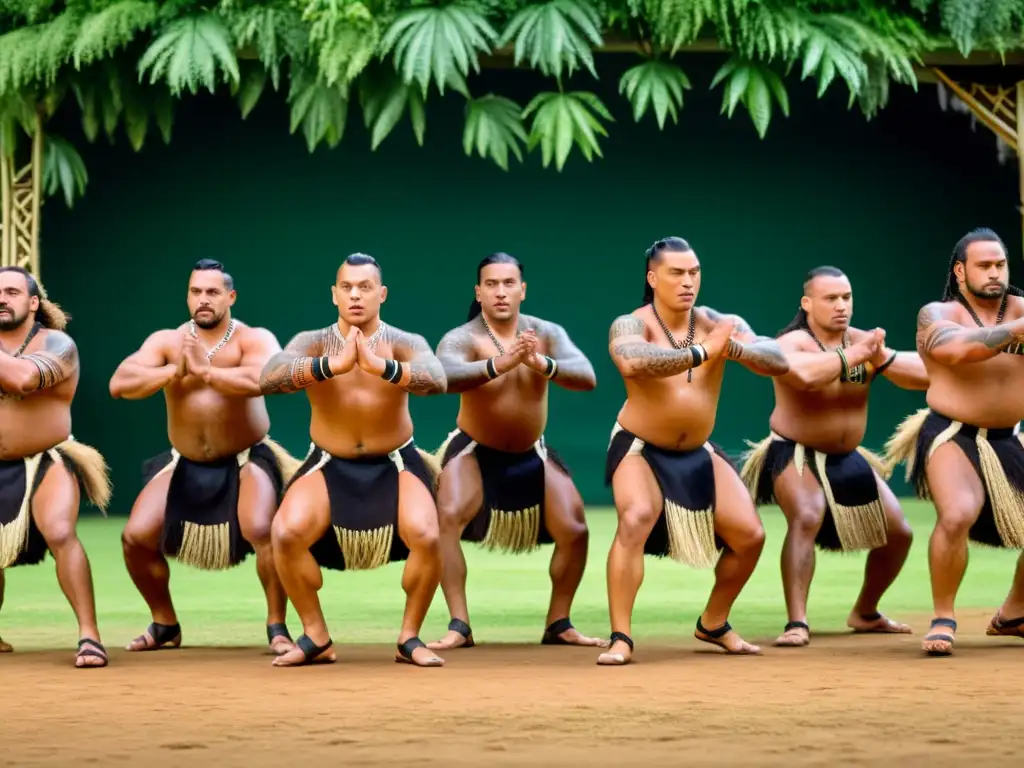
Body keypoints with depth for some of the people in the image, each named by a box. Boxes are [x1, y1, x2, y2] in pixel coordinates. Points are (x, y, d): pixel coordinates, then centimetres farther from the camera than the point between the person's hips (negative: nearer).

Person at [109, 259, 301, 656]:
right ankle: (164, 624, 15)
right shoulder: (166, 341, -3)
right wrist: (174, 371, -27)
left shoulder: (254, 339, -12)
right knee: (136, 536, -8)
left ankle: (277, 626, -11)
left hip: (247, 460, -4)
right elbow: (119, 384, -16)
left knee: (261, 530, -29)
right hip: (185, 465, 4)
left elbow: (262, 379, -34)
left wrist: (204, 370, -31)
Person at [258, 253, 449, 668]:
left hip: (394, 464, -1)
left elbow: (438, 380, -33)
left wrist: (380, 366, -52)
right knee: (286, 534, -24)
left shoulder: (406, 343, -11)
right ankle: (316, 638, -2)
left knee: (426, 537, -26)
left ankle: (410, 637, -2)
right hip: (329, 465, 1)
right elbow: (267, 379, -30)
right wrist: (334, 365, -47)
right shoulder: (312, 343, -10)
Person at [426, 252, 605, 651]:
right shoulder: (462, 338, -21)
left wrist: (541, 363, -47)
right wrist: (501, 364, -60)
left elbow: (587, 378, -26)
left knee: (575, 530, -7)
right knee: (447, 518, -27)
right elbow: (445, 376, -43)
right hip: (474, 451, -3)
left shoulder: (547, 333, -11)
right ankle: (458, 626, -20)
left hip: (531, 455, 3)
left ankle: (558, 624, 12)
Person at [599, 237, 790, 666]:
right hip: (640, 449, -5)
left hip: (698, 454, 5)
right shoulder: (632, 325, -18)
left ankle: (714, 624, 26)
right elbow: (633, 362, -42)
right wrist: (701, 352, -47)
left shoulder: (718, 324, -7)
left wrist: (732, 348, -37)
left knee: (749, 535, 1)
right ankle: (620, 638, -25)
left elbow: (779, 362, -18)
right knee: (636, 520, -30)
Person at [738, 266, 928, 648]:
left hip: (847, 459, 7)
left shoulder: (863, 341, -1)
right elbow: (805, 374, -44)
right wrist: (856, 354, -33)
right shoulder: (793, 343, -19)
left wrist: (881, 358, -25)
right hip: (795, 454, -7)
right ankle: (797, 623, -33)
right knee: (807, 517, -34)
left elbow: (925, 375, -9)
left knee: (898, 533, 9)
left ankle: (865, 613, 32)